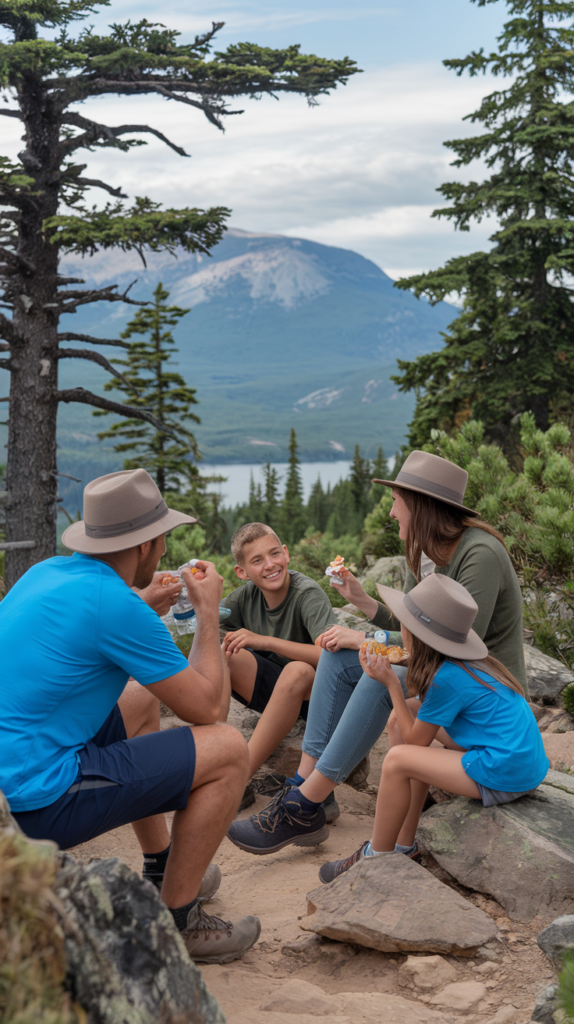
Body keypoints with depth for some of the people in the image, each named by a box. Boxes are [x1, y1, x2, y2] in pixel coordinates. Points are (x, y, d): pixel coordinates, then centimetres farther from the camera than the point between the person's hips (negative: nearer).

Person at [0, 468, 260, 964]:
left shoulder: (47, 571, 7)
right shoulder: (115, 604, -20)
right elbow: (208, 707, -11)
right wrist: (209, 611, 1)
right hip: (40, 802, -10)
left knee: (141, 699, 29)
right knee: (229, 750, -6)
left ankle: (161, 870, 36)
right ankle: (174, 921, 7)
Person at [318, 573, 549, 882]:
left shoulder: (446, 678, -19)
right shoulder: (472, 663, 7)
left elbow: (414, 739, -6)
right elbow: (420, 722, 16)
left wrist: (390, 683, -4)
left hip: (504, 777, -10)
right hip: (527, 762, 10)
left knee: (397, 760, -9)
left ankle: (376, 858, 7)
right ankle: (403, 844, 21)